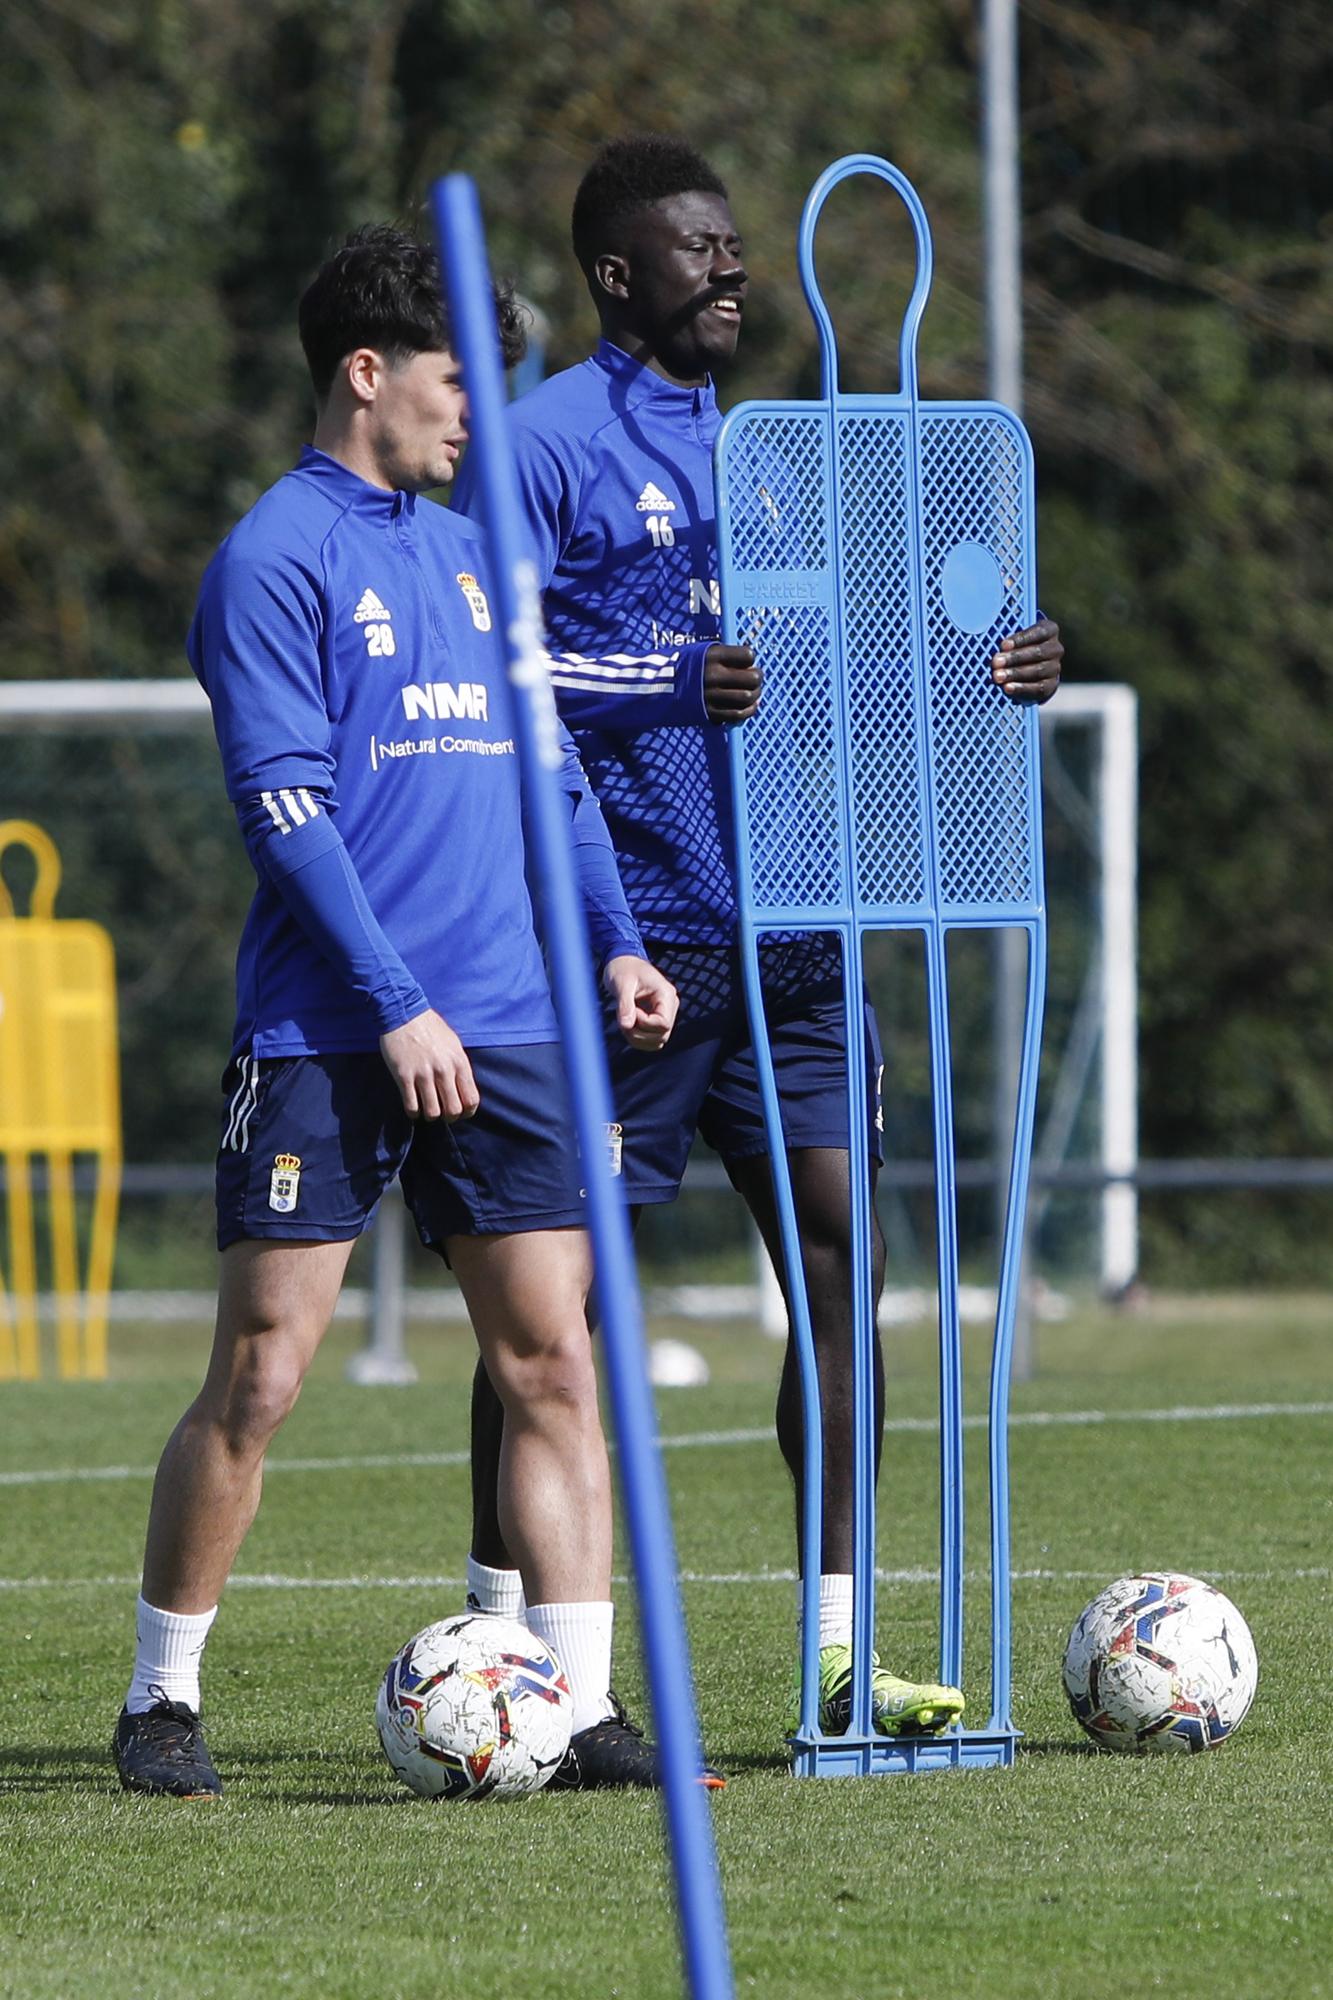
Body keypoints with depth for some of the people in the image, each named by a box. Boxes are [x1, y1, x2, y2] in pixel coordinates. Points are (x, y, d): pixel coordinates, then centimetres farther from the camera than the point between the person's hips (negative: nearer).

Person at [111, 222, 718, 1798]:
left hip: (501, 1026, 6)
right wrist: (395, 1008, -16)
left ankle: (584, 1710, 1)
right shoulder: (274, 557, -5)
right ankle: (162, 1703, 8)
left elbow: (547, 767, 22)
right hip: (324, 1036, -6)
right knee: (258, 1380, -4)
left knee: (554, 1364, 0)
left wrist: (613, 942, 9)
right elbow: (285, 807, -12)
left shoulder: (468, 554, 17)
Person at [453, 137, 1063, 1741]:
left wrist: (974, 678, 9)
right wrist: (666, 688, -25)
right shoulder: (543, 439, -5)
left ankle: (839, 1652, 5)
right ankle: (503, 1646, 7)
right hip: (631, 931, -7)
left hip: (791, 928, 7)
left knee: (839, 1246, 1)